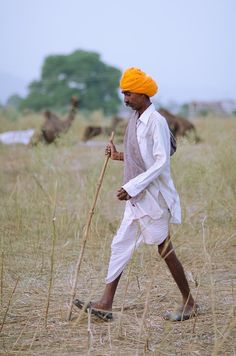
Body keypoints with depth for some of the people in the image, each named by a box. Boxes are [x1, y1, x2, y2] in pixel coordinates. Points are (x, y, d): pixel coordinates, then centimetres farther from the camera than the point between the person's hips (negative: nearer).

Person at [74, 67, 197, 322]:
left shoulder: (156, 122, -17)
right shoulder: (135, 119, 10)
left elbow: (161, 163, -21)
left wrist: (132, 187, -23)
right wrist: (120, 156, 7)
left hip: (153, 197, -9)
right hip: (136, 198, 9)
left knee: (165, 250, 1)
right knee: (120, 245, 7)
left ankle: (189, 303, 14)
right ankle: (106, 304, 10)